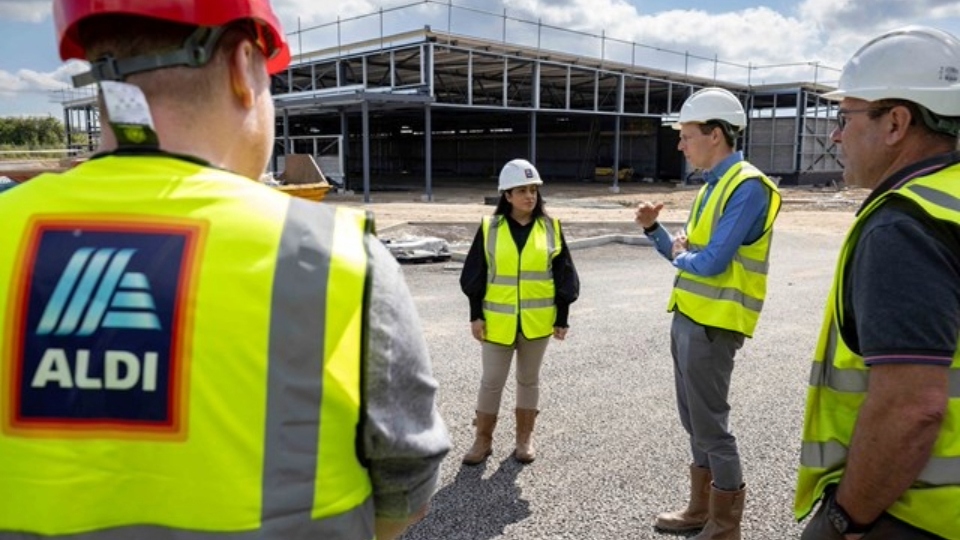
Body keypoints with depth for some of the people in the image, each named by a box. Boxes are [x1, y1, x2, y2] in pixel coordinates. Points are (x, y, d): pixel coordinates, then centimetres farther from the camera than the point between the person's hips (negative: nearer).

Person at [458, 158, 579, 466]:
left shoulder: (551, 228, 1)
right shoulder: (490, 228, -2)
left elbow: (563, 277, 4)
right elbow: (475, 276, 1)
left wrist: (562, 318, 2)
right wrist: (475, 316, -2)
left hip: (537, 321, 1)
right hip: (497, 321, -1)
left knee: (529, 379, 13)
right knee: (491, 381, 6)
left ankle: (524, 438, 27)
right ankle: (483, 440, 21)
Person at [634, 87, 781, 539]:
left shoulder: (748, 187, -15)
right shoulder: (711, 186, 13)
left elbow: (710, 262, -22)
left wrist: (679, 255, -3)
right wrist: (654, 229, 1)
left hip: (712, 325, -9)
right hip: (687, 318, 9)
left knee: (710, 424, 2)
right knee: (694, 420, 17)